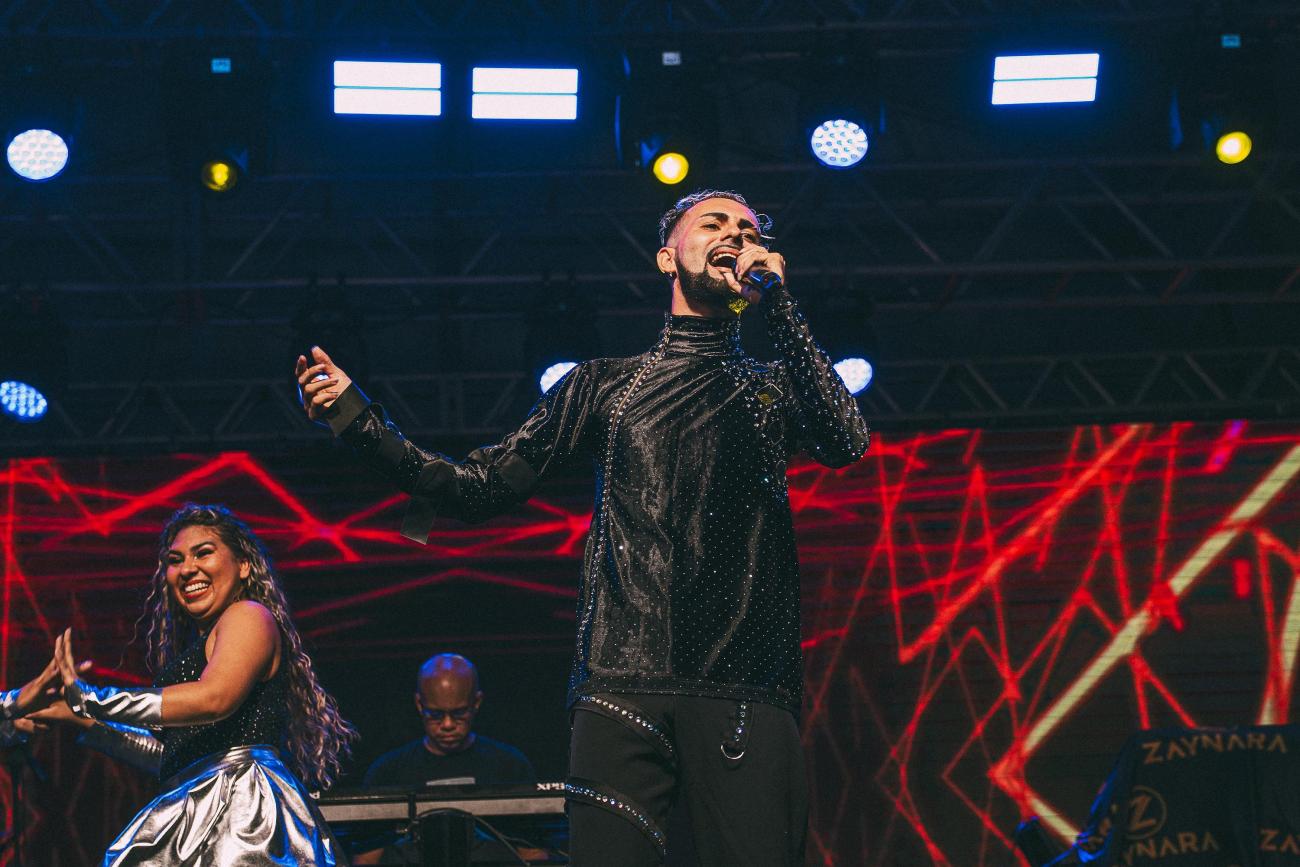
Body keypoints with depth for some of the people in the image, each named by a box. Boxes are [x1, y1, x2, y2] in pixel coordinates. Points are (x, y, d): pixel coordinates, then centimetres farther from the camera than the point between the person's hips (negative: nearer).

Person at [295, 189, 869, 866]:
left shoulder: (775, 389, 18)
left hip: (744, 690, 0)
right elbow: (484, 489, 15)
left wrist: (776, 298, -2)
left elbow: (845, 442, -5)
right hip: (622, 687, 0)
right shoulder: (605, 387, 19)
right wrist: (359, 421, 5)